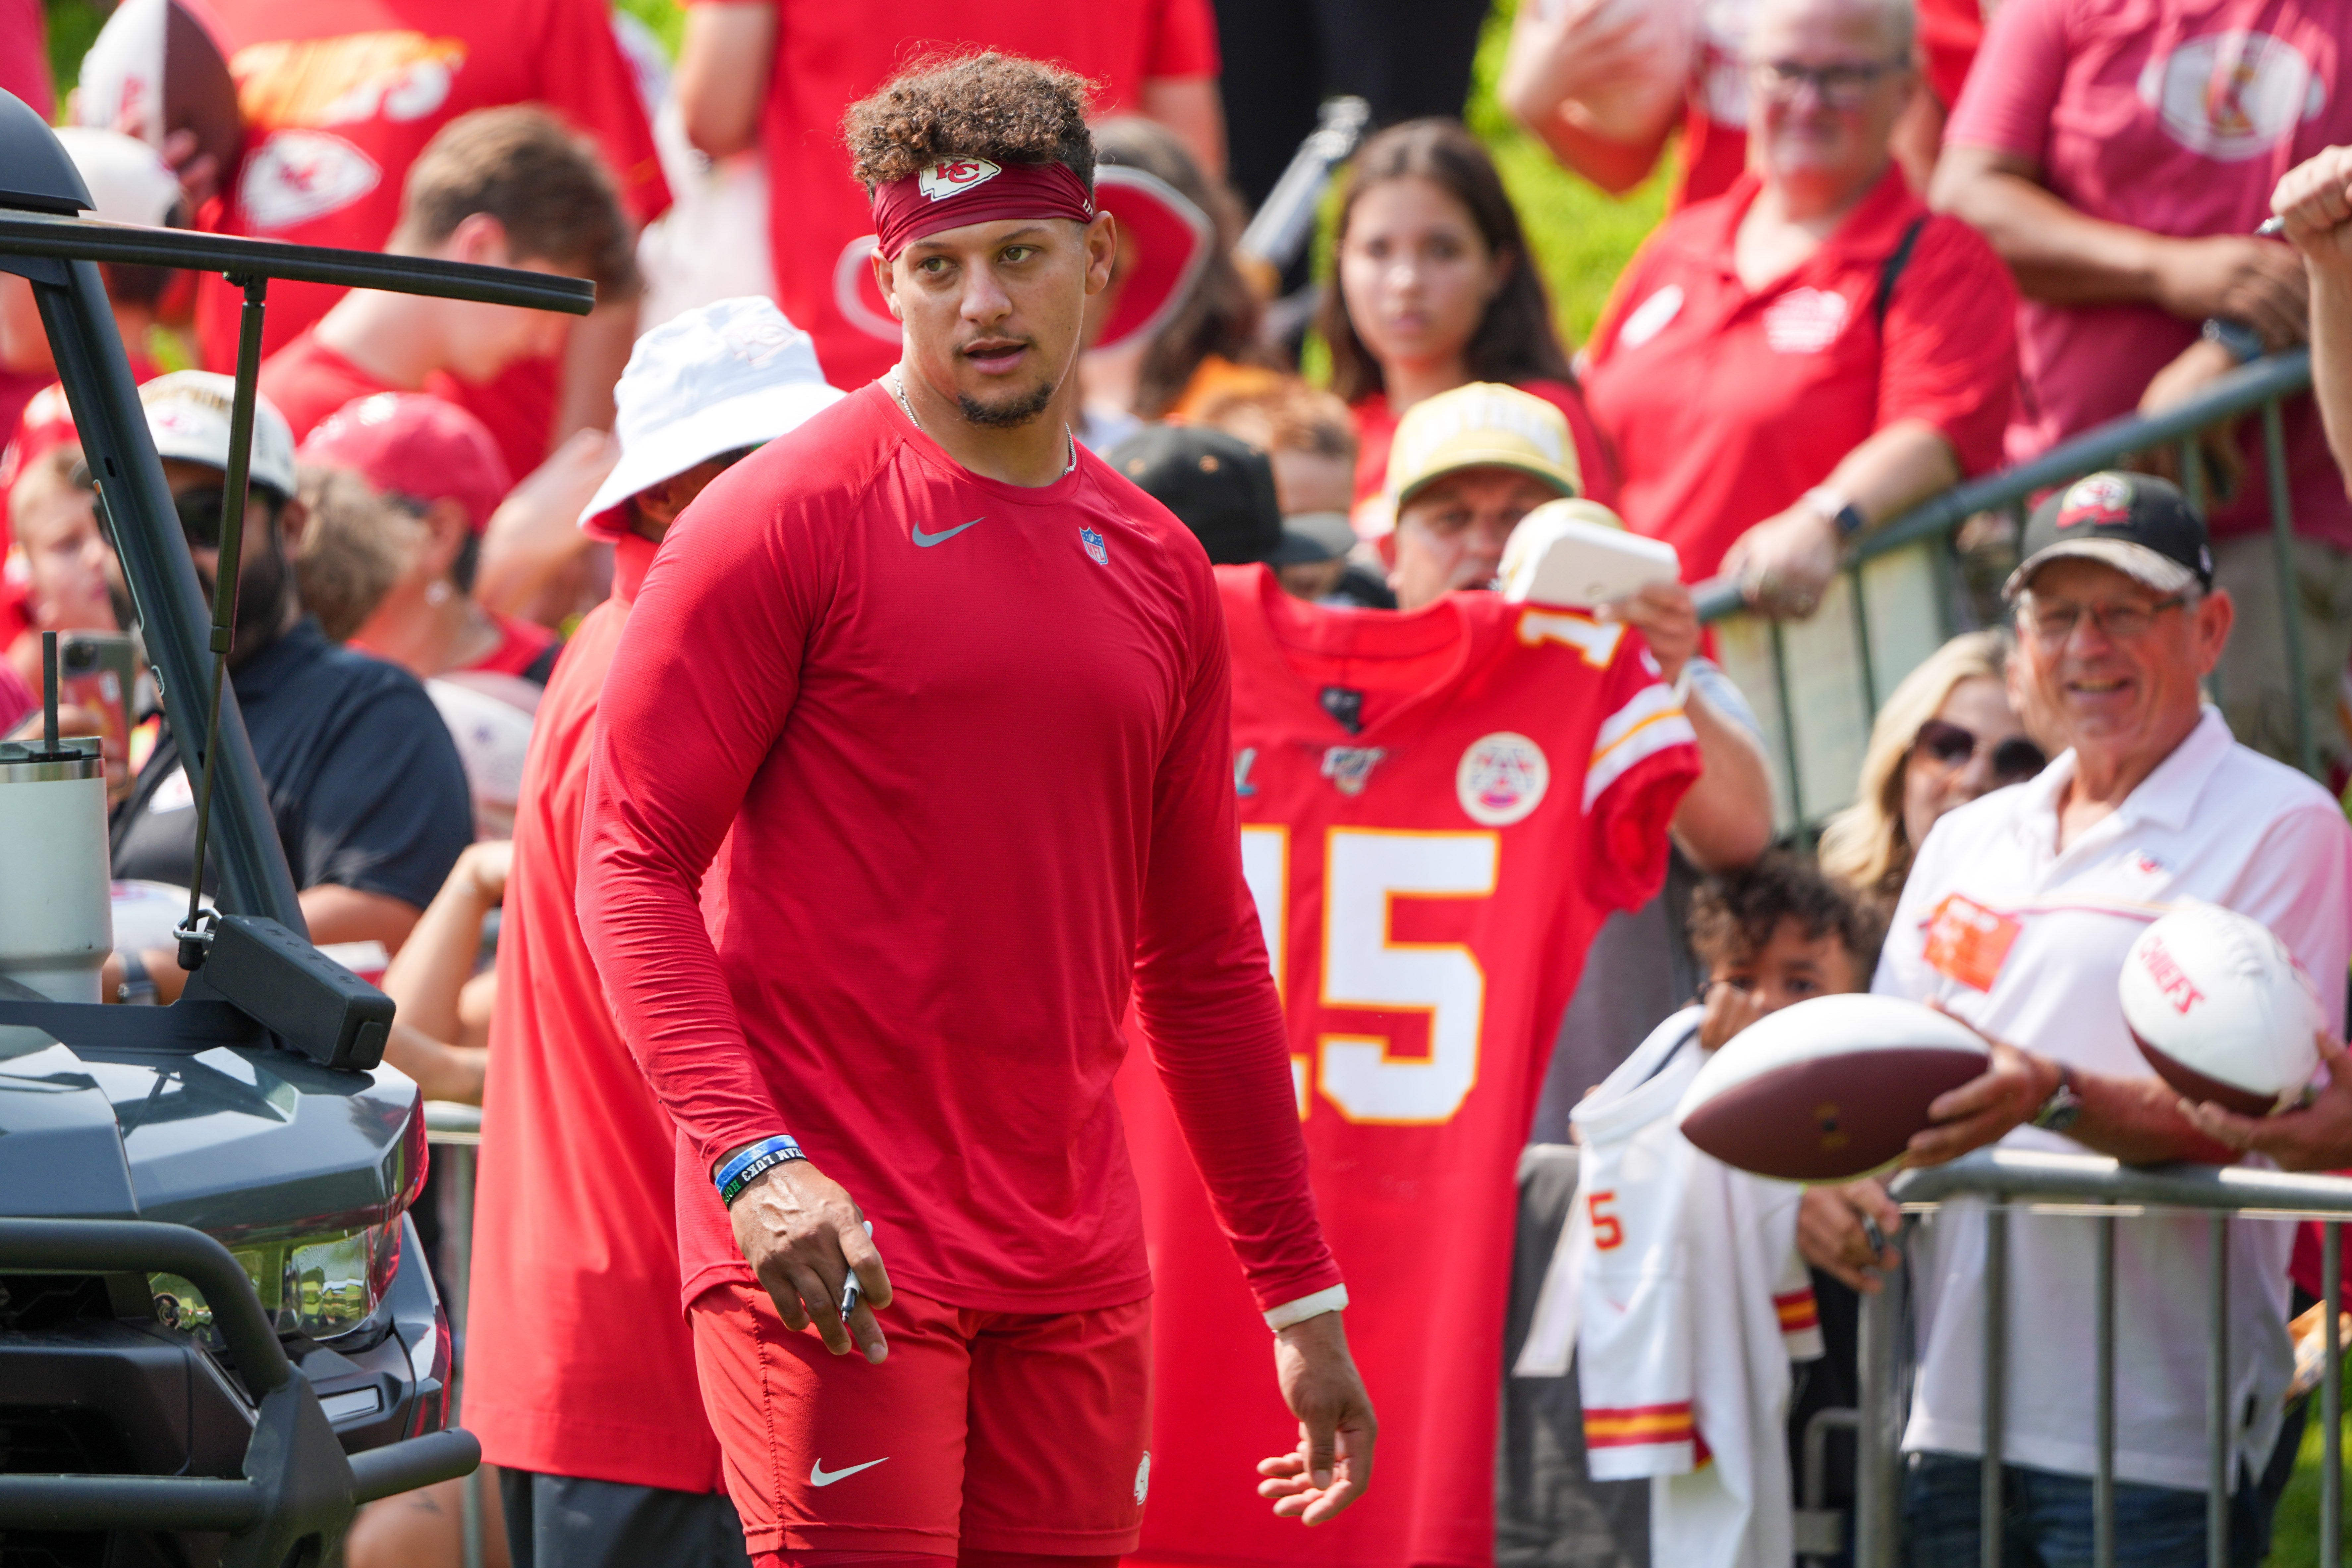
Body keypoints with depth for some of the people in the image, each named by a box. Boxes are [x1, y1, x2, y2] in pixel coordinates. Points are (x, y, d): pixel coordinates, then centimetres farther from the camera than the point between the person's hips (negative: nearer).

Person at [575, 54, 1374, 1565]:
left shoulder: (1157, 571, 14)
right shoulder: (787, 519, -4)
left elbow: (1204, 960, 20)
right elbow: (631, 861, -7)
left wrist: (1305, 1297, 18)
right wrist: (752, 1159, -21)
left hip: (1075, 1271, 6)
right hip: (835, 1255, -6)